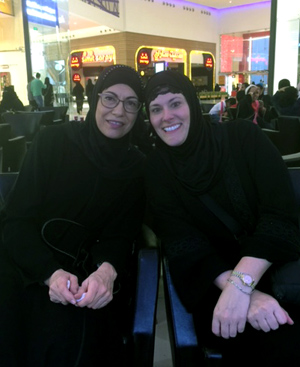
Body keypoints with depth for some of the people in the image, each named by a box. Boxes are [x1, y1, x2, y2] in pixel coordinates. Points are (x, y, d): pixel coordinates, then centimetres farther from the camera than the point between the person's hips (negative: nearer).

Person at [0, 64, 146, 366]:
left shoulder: (137, 167, 1)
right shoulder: (52, 142, -7)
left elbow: (120, 235, -3)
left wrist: (107, 272, -27)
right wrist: (51, 272, -27)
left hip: (85, 278, 2)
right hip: (28, 271, -1)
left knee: (72, 337, -23)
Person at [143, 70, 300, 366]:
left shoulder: (242, 136, -5)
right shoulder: (155, 168, -1)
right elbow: (182, 240, -11)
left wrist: (240, 283, -28)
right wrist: (239, 290, -27)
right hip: (212, 283, -1)